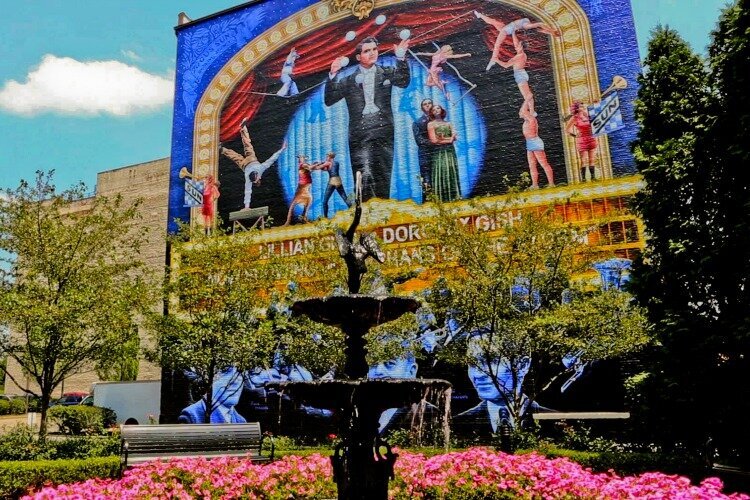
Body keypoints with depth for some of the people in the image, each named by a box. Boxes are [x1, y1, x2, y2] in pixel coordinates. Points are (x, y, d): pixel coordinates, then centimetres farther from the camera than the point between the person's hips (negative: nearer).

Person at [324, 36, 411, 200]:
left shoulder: (387, 73, 14)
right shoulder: (349, 80, 10)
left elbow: (404, 82, -2)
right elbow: (329, 100, 6)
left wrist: (401, 58, -15)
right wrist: (332, 75, -7)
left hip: (383, 133, 2)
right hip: (359, 135, -1)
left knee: (383, 178, 3)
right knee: (364, 178, -12)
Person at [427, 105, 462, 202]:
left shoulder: (448, 123, 18)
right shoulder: (431, 124, 7)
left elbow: (454, 138, 8)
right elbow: (434, 140, -4)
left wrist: (442, 138, -6)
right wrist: (448, 139, 1)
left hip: (450, 151, 4)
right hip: (438, 152, -4)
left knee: (452, 171, -3)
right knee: (441, 172, -10)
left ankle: (453, 196, -2)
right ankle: (441, 198, -12)